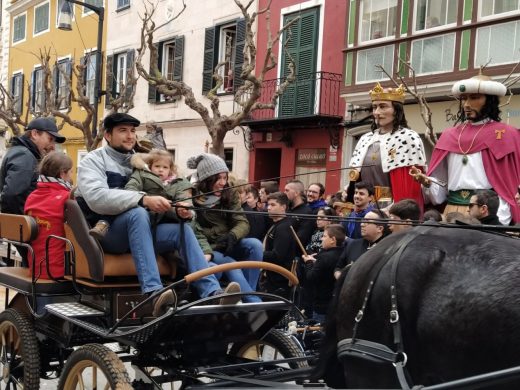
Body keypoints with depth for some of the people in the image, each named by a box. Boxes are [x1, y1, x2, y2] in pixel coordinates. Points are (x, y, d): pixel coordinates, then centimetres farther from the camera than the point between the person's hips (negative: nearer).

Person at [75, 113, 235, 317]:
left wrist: (178, 208, -10)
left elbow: (151, 203, 14)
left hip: (136, 233, 6)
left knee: (182, 229, -15)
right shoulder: (93, 161, -1)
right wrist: (143, 199, -32)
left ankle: (213, 293, -27)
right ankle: (153, 293, -47)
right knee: (137, 213, -34)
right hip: (103, 233, -6)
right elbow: (97, 198, -21)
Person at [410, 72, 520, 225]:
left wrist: (498, 222, -17)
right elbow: (440, 187, 12)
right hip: (452, 213, 3)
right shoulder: (449, 136, 12)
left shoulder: (506, 135, 1)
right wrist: (426, 182, -9)